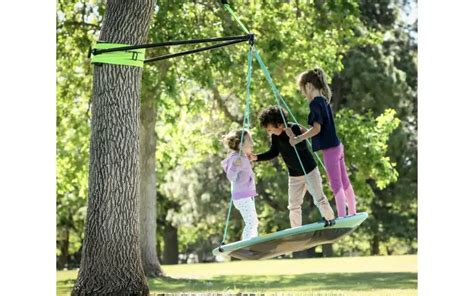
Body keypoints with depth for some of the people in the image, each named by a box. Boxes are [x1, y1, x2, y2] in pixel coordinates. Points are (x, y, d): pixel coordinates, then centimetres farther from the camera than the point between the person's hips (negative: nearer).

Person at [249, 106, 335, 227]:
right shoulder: (274, 135, -4)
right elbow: (273, 153, 7)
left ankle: (330, 219, 21)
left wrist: (292, 136, -45)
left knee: (319, 198, 0)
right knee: (293, 205, 5)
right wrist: (256, 157, -4)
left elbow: (303, 147, -30)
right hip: (294, 175, 6)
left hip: (309, 170, -6)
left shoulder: (294, 128, -21)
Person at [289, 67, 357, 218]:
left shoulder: (315, 103, -16)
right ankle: (352, 213, 25)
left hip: (329, 149, -9)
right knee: (344, 182, 16)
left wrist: (298, 139, -17)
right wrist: (302, 132, 19)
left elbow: (317, 128, -22)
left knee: (336, 184, -6)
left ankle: (341, 216, -5)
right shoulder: (324, 101, 12)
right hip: (337, 146, 9)